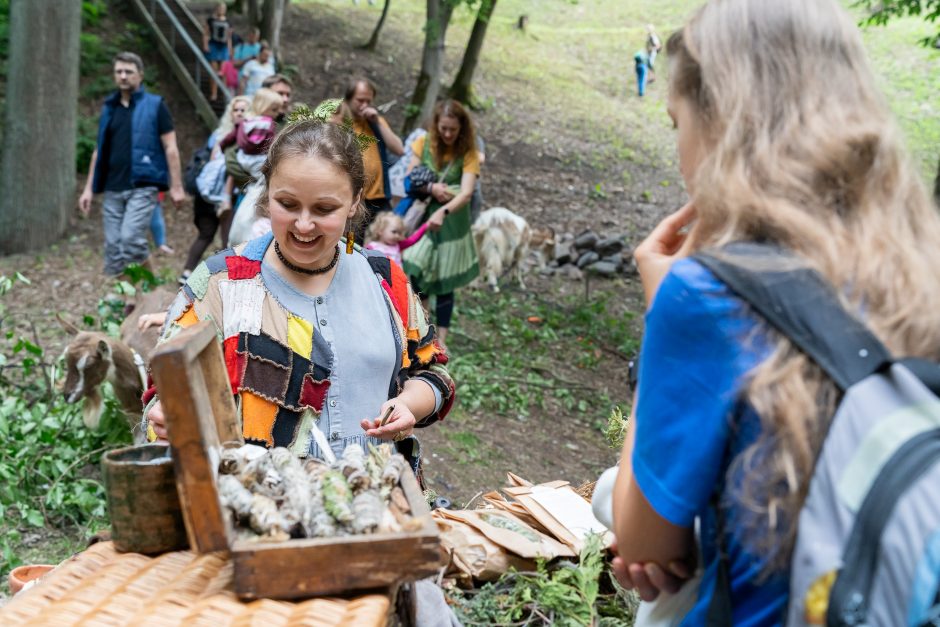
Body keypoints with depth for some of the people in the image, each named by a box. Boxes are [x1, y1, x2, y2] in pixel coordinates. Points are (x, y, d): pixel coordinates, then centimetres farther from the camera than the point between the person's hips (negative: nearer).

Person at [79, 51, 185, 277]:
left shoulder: (154, 106, 1)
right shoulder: (109, 108, 15)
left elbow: (170, 148, -2)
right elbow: (99, 151, 20)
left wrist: (176, 186, -8)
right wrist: (89, 188, 16)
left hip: (142, 186, -5)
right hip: (113, 189, 5)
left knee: (131, 237, -19)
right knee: (113, 246, 3)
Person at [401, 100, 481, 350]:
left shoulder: (468, 153, -8)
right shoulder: (424, 144, -1)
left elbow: (466, 193, -20)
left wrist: (443, 212, -38)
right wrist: (431, 188, -18)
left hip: (451, 222, -1)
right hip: (422, 215, 2)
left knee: (444, 283, 4)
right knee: (415, 275, -9)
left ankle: (441, 341, 13)